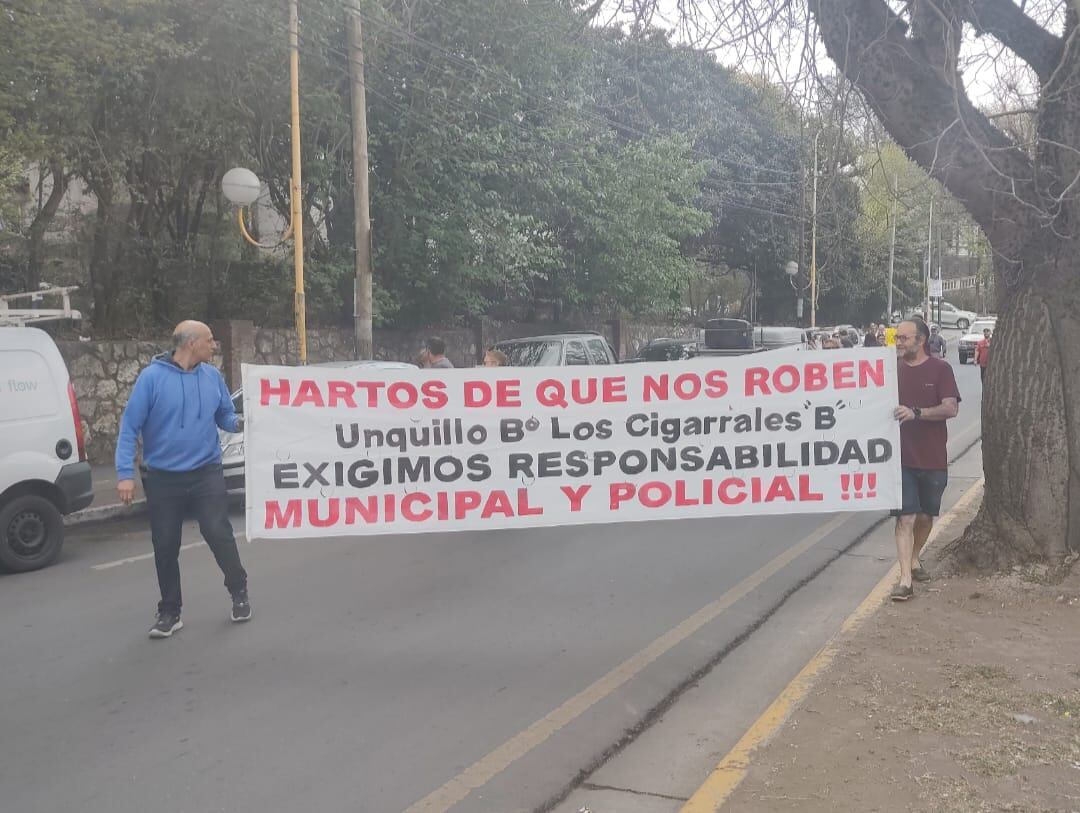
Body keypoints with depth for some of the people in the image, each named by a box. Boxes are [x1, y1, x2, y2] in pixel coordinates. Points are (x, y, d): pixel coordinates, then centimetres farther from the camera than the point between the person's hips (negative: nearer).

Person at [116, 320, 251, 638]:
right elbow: (129, 426, -10)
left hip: (206, 472, 1)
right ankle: (169, 612, 21)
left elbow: (225, 416, 10)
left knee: (219, 533, -5)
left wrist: (239, 422, -15)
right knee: (165, 546, 7)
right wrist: (125, 473, -16)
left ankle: (239, 591, 18)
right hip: (162, 477, -1)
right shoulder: (152, 377, -10)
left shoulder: (212, 376, 1)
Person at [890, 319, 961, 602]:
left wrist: (916, 413, -25)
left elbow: (951, 408, -13)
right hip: (901, 457, 0)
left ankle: (914, 559, 40)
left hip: (933, 459, 0)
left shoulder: (940, 369, -3)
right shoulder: (893, 368, 4)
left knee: (925, 516, 15)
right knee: (905, 517, -7)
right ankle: (905, 580, -8)